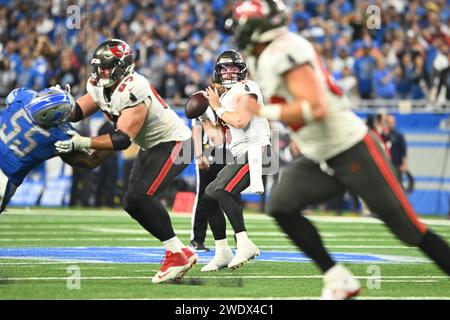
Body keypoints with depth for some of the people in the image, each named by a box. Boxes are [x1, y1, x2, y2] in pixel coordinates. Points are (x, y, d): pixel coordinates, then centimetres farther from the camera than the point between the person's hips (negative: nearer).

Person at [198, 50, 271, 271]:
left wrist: (218, 108, -8)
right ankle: (222, 253, 9)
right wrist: (203, 117, 11)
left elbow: (241, 121, -21)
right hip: (240, 156, 10)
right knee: (209, 196, 5)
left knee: (222, 191, -25)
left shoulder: (246, 89, -5)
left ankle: (244, 244, -26)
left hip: (254, 151, -10)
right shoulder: (224, 98, 22)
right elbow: (218, 138, 19)